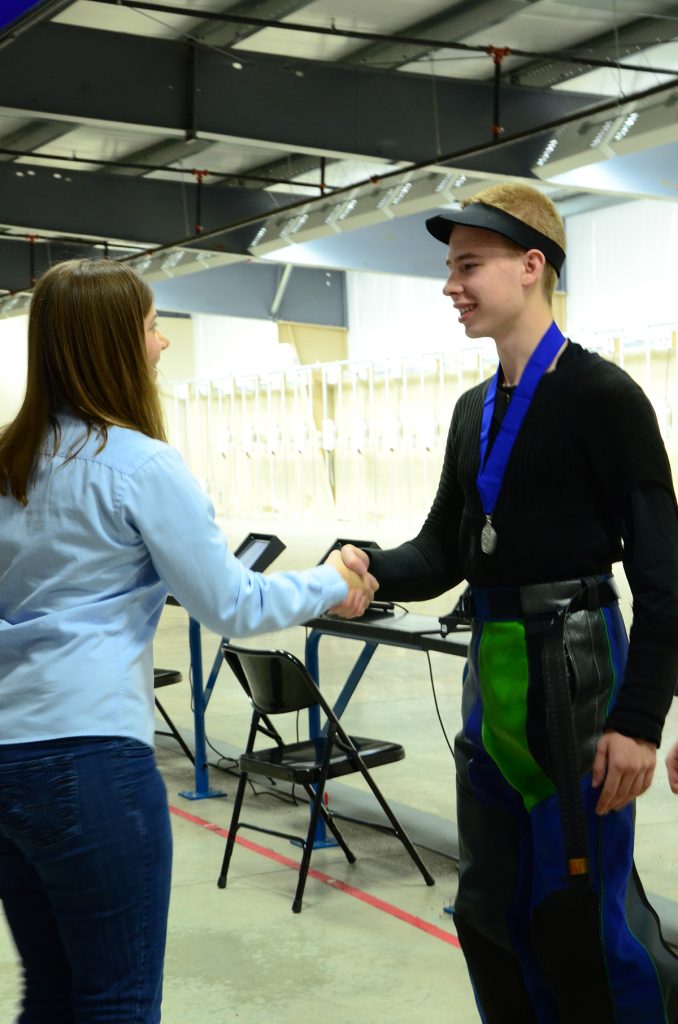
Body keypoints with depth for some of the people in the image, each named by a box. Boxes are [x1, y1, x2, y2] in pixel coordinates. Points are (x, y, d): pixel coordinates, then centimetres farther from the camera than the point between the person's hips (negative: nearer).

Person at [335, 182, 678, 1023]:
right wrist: (369, 569, -9)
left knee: (579, 911, -2)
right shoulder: (474, 410, 12)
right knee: (489, 907, 14)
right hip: (490, 670, 8)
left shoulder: (602, 398, -10)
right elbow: (443, 552, 12)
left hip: (572, 670, -8)